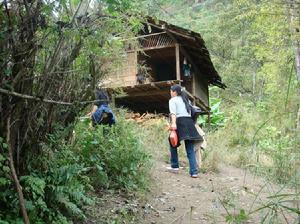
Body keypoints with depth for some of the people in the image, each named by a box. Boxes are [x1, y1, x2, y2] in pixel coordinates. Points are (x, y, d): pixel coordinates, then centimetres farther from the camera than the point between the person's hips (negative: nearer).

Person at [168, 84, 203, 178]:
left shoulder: (172, 100, 5)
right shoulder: (185, 99, 25)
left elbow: (173, 112, -13)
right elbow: (190, 111, 21)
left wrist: (173, 123, -27)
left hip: (180, 122, -6)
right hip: (189, 122, 6)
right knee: (190, 149, 3)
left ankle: (175, 166, 19)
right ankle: (194, 172, -4)